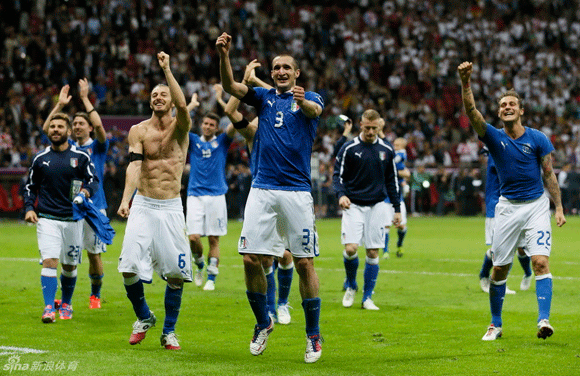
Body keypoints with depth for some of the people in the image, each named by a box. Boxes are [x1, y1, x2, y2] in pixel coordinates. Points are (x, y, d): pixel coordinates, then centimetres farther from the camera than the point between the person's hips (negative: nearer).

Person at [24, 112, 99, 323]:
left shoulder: (80, 157, 2)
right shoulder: (40, 159, 6)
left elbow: (94, 180, 3)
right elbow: (30, 186, 14)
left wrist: (87, 190, -19)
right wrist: (29, 208, -1)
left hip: (73, 219, 1)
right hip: (47, 219, -1)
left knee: (70, 265, 10)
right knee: (49, 261, -16)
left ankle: (66, 304, 31)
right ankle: (49, 308, -19)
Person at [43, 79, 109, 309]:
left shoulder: (97, 147, 3)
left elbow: (99, 126, -15)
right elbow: (47, 129, 2)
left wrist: (85, 98, -14)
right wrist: (60, 105, -4)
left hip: (94, 207, -2)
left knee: (94, 253, 3)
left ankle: (95, 295, 17)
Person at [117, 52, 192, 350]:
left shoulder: (180, 127, 2)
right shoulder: (139, 131, 5)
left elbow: (182, 105, -21)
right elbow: (134, 165, -8)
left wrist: (167, 69, -19)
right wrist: (126, 199, -22)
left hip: (172, 207, 0)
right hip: (143, 205, 0)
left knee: (175, 272, -3)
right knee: (129, 269, -11)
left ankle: (169, 331, 12)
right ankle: (143, 317, 14)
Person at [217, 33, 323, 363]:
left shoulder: (309, 98, 5)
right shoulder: (265, 97, 14)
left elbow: (315, 110, -19)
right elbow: (231, 87, -2)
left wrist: (304, 101, -44)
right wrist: (224, 56, -21)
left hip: (297, 192, -3)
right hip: (262, 190, 3)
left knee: (305, 262, -4)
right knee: (251, 258, -3)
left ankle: (314, 335, 7)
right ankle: (263, 322, 18)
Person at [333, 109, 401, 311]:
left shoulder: (387, 150, 6)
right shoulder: (349, 148, -3)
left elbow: (392, 180, 14)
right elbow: (338, 175, 0)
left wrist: (397, 209, 13)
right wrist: (341, 194, -20)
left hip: (377, 206, 2)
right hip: (353, 205, -2)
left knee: (373, 252, -1)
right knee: (351, 248, -14)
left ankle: (367, 297, 10)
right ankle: (351, 286, 13)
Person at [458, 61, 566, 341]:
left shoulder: (537, 139, -3)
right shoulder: (494, 137, -2)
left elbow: (549, 174, 3)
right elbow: (472, 112, -17)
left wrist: (559, 207, -2)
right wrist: (466, 82, -32)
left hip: (536, 205, -1)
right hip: (508, 207, 2)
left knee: (540, 261, -16)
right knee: (499, 268, 4)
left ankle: (544, 320, -22)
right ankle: (495, 324, 17)